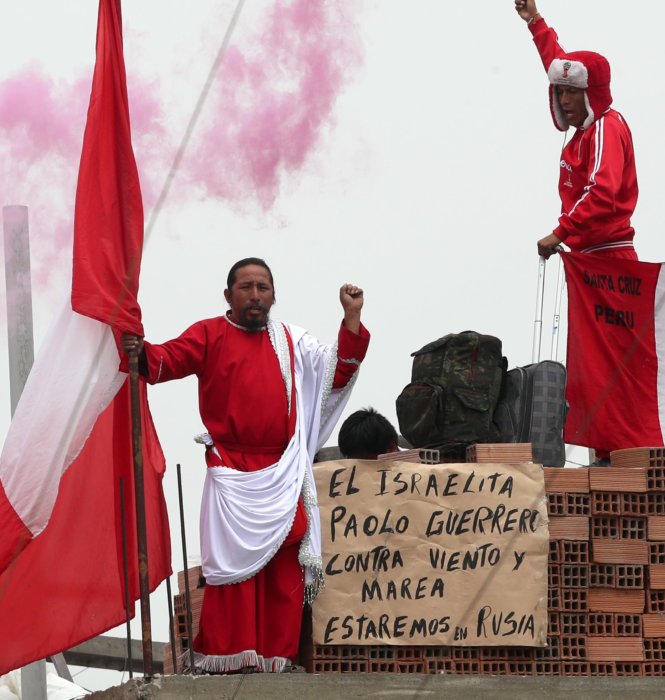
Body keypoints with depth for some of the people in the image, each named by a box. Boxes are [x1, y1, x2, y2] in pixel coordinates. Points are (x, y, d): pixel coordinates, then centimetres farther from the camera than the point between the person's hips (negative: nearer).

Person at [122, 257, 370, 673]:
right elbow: (168, 360, -9)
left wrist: (352, 318, 4)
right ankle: (227, 659, -5)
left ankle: (278, 657, 4)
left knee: (285, 568, 0)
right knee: (234, 564, -8)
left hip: (283, 477, 3)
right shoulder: (210, 335, 4)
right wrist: (141, 353, -32)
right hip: (232, 475, -3)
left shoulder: (292, 342, 16)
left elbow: (338, 372, 14)